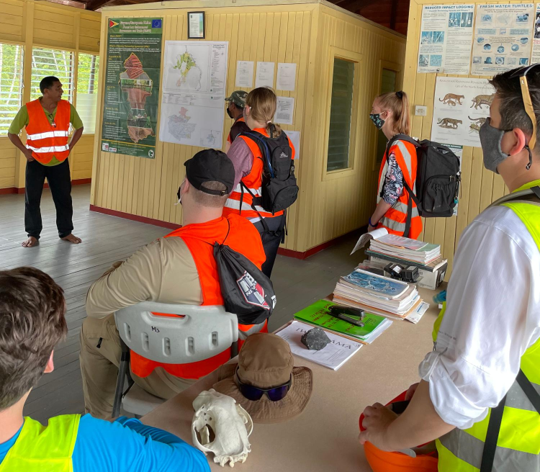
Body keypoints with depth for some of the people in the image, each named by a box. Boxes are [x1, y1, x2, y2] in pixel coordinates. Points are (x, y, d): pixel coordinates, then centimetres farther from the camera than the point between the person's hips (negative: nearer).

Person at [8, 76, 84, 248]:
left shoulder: (67, 107, -7)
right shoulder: (28, 109, -15)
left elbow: (79, 127, 11)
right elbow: (12, 133, -5)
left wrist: (69, 147, 3)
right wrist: (25, 151, -10)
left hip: (60, 162, 2)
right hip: (36, 162, -2)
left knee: (64, 198, 7)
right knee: (32, 199, 2)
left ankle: (66, 232, 22)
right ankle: (33, 235, 14)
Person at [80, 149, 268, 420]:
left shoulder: (160, 258, -33)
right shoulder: (248, 232, -13)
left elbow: (94, 305, -21)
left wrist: (115, 272, 1)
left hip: (184, 382, -6)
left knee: (93, 329, 17)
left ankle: (98, 422, 38)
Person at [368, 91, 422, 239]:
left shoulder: (396, 149, -19)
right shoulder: (406, 144, 9)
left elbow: (391, 194, -21)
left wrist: (372, 222, -10)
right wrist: (377, 219, 15)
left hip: (395, 225, -9)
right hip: (403, 222, 9)